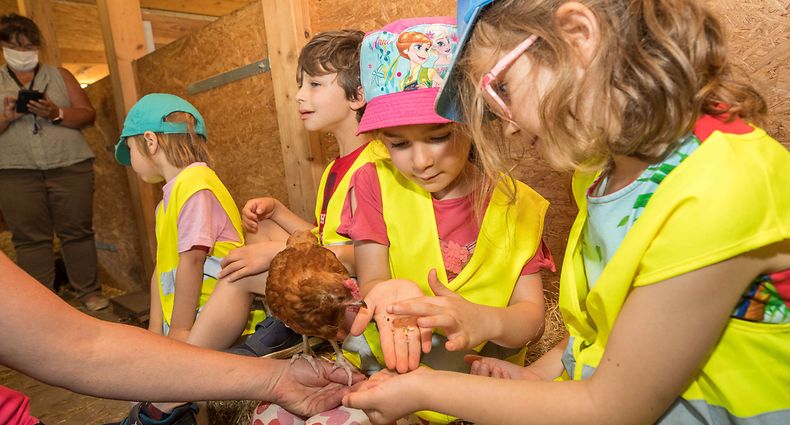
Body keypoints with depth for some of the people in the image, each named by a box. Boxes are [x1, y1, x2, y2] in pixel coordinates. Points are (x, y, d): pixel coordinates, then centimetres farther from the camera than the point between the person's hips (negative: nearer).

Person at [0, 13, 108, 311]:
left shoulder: (60, 76, 13)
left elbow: (88, 114, 5)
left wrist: (56, 113, -12)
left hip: (70, 166, 0)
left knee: (77, 231, 0)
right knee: (30, 238, 1)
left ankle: (89, 292, 9)